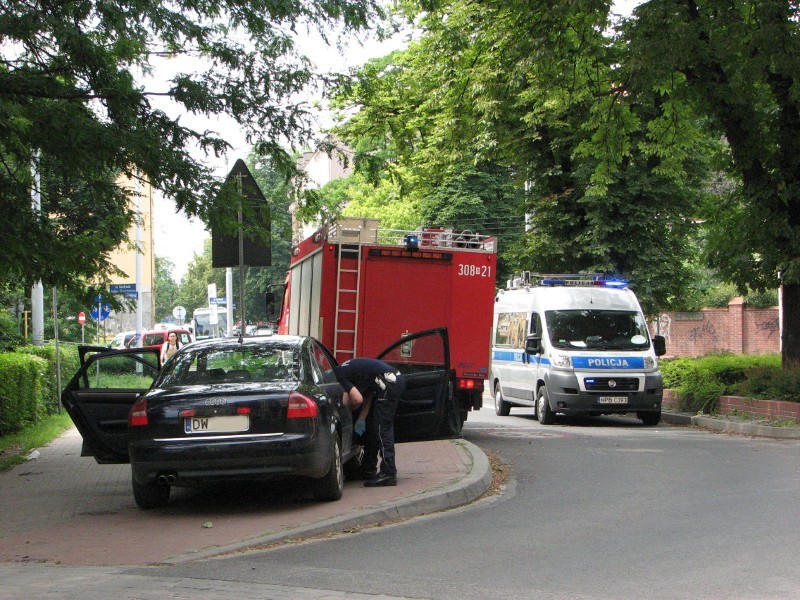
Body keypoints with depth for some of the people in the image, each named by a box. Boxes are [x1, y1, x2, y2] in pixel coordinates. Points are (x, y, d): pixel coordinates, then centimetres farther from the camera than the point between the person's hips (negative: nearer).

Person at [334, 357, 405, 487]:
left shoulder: (338, 376, -7)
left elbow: (357, 399, -14)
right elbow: (369, 393, 18)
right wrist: (362, 418, 12)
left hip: (388, 382, -10)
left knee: (382, 428, -10)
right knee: (371, 426, 16)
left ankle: (388, 474, -14)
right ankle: (368, 470, 24)